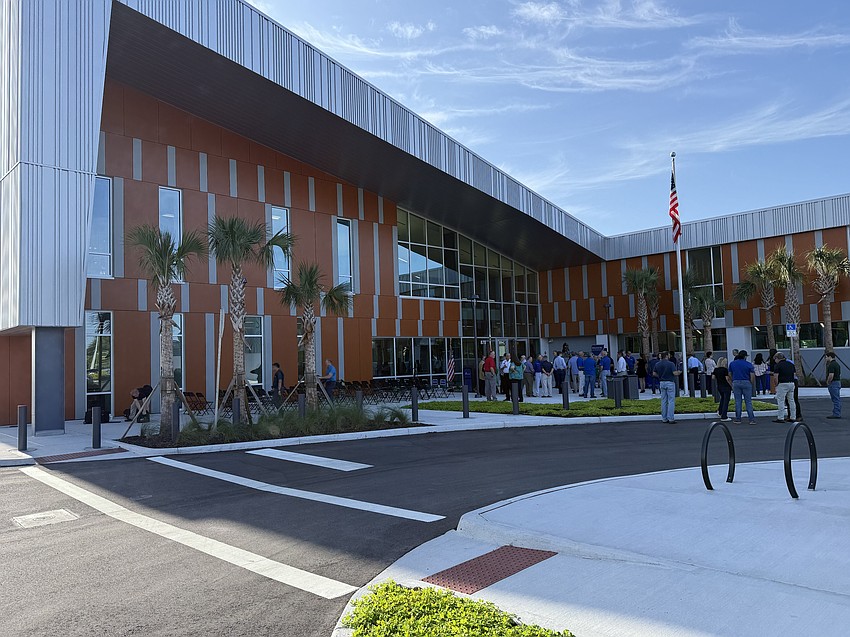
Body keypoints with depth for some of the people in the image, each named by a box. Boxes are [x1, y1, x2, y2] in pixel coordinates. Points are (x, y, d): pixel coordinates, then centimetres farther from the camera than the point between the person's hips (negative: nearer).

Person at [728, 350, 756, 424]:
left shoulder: (732, 363, 6)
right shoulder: (749, 364, -2)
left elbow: (730, 375, 8)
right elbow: (752, 376, -7)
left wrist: (732, 384, 16)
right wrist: (751, 384, 8)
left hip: (736, 383, 2)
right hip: (746, 382, -2)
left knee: (738, 402, 6)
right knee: (748, 402, 3)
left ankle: (738, 419, 7)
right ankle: (752, 419, 2)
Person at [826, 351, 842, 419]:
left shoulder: (831, 365, -18)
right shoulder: (837, 364, 15)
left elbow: (831, 375, -25)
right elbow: (839, 374, 20)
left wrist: (828, 383, -10)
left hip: (833, 383, -10)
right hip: (838, 382, 10)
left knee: (835, 399, -8)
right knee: (837, 399, 11)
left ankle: (836, 414, -7)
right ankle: (838, 414, 15)